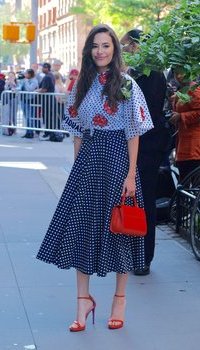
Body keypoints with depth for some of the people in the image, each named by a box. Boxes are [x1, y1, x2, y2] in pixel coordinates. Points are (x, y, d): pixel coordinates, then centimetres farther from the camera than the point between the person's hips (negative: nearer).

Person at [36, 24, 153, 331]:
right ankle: (84, 299, 13)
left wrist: (130, 174, -12)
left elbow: (133, 132, -8)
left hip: (116, 157, -4)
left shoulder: (126, 84, -5)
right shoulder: (82, 85, 9)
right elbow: (77, 130, 13)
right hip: (87, 158, 5)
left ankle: (120, 299, 19)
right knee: (80, 225, 2)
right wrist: (77, 166, 8)